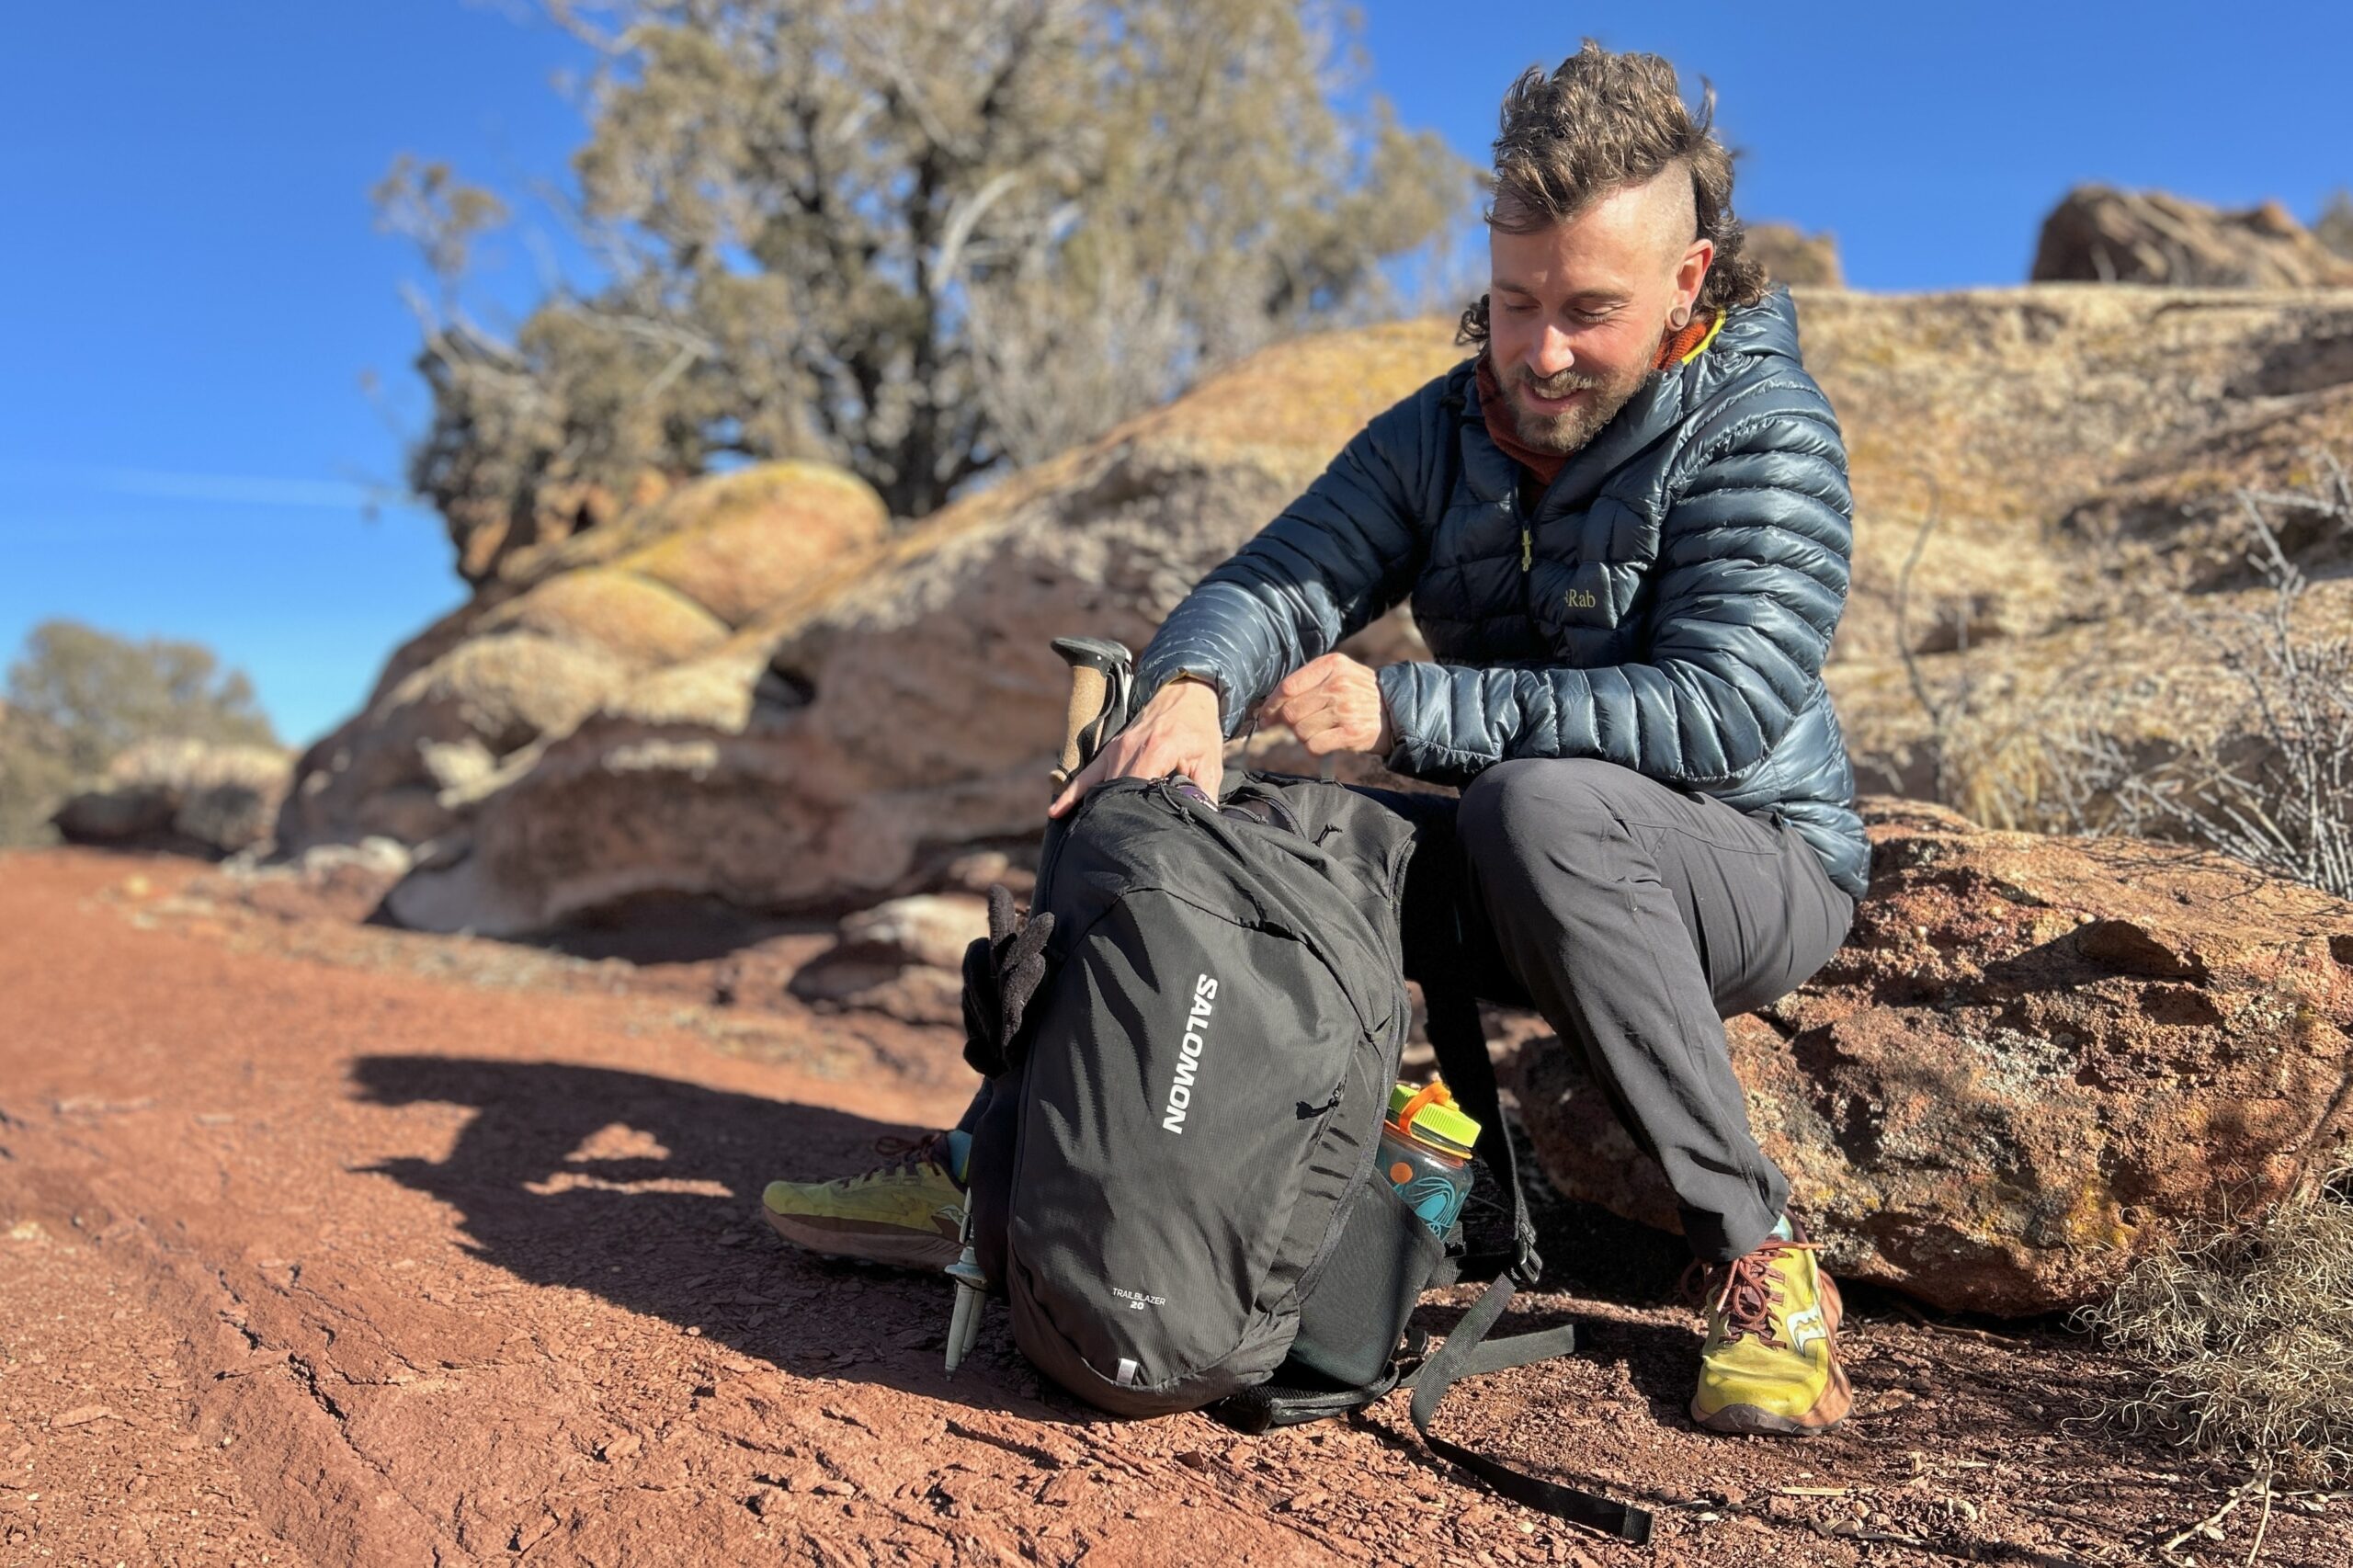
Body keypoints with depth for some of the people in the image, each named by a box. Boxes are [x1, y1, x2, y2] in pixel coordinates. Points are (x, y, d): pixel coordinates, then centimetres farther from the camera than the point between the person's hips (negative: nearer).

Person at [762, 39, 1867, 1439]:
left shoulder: (1766, 433, -15)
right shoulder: (1440, 435, 2)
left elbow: (1719, 706, -27)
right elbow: (1282, 580, -9)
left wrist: (1404, 712, -29)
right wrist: (1194, 685, -34)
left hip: (1762, 866, -5)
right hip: (1525, 884, 6)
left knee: (1541, 805, -38)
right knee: (1184, 805, -6)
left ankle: (1763, 1263, -25)